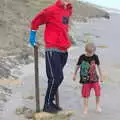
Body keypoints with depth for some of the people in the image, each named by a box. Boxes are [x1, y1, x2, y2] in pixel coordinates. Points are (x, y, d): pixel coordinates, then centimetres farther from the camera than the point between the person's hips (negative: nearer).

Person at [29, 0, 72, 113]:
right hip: (53, 50, -7)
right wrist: (32, 39, 6)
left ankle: (50, 101, 24)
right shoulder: (52, 10, -10)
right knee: (55, 78, -10)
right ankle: (47, 105, 6)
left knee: (58, 78, 11)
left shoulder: (68, 11, 12)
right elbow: (35, 21, -1)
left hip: (64, 51, 8)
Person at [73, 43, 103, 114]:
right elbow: (78, 66, 7)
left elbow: (98, 66, 7)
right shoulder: (82, 57, -7)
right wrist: (75, 75, 15)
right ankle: (86, 108, 18)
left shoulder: (95, 57, -4)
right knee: (86, 94, 4)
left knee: (98, 92, 1)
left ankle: (98, 105, 25)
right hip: (85, 79, -1)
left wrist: (101, 76, 12)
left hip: (94, 78, 1)